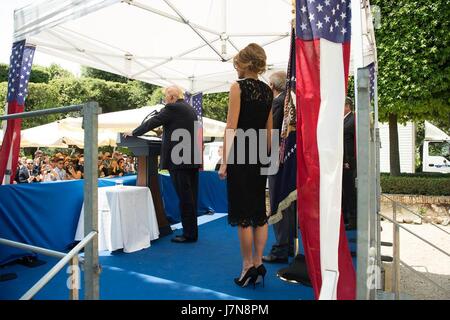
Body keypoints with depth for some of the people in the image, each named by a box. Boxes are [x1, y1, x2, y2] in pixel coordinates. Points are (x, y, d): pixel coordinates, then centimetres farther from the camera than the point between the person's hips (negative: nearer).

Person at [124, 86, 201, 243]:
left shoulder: (172, 108, -8)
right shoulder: (191, 109, 17)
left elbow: (152, 122, -3)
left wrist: (133, 133, 10)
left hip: (179, 160, -8)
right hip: (193, 159, 8)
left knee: (185, 197, -3)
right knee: (191, 196, 12)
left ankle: (189, 234, 5)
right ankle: (192, 231, 21)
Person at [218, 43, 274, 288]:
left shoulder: (238, 87, -6)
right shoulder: (267, 91, 13)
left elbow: (231, 126, -12)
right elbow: (269, 129, 14)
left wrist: (225, 162, -11)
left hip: (240, 151, -6)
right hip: (260, 153, 7)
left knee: (242, 212, 1)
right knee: (259, 211, 11)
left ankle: (248, 266, 9)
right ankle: (258, 265, 17)